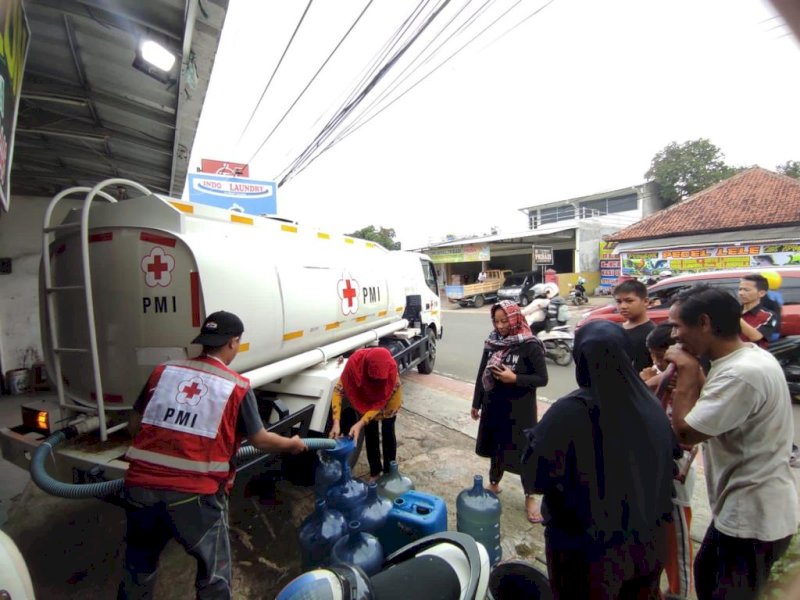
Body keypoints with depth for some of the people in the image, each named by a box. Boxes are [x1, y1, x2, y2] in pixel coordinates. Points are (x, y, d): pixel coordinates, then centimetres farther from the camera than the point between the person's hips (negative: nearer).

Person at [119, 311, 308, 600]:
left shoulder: (163, 371, 5)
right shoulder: (237, 386, -7)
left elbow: (135, 425, 14)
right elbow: (260, 439, -1)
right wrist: (292, 444, 17)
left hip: (140, 485, 5)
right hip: (195, 494, -5)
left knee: (138, 567, 29)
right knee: (214, 573, 17)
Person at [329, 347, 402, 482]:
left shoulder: (391, 371, -42)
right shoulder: (355, 362, -40)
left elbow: (380, 404, -33)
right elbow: (338, 390, -32)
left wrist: (359, 424, -42)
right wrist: (336, 422, -38)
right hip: (365, 399, 2)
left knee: (387, 433, 11)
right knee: (370, 434, 11)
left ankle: (389, 472, 31)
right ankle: (375, 471, 32)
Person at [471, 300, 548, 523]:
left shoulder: (530, 346, -15)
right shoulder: (492, 342, -1)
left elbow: (542, 379, -11)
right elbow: (482, 374, 6)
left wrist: (514, 378, -25)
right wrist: (476, 403, 10)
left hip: (519, 410, -4)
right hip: (494, 406, 5)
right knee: (496, 447, 20)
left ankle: (530, 498, 30)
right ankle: (494, 484, 42)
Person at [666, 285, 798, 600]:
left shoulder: (741, 374, -32)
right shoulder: (751, 356, 0)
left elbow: (685, 432, -26)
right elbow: (713, 407, 9)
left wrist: (686, 373, -20)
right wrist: (695, 373, -6)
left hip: (753, 517, -9)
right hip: (742, 506, 9)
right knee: (706, 574, 28)